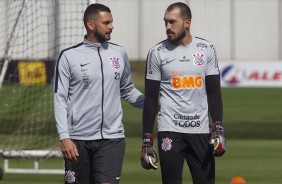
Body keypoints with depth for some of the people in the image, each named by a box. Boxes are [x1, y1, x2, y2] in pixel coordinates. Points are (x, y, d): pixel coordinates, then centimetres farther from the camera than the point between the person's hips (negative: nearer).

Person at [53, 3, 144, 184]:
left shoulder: (119, 53, 8)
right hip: (78, 140, -2)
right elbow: (60, 99, -3)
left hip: (112, 138, 2)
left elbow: (128, 90, 18)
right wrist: (64, 137, -11)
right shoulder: (69, 56, -1)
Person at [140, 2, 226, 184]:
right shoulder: (158, 53, 0)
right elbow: (151, 99, 1)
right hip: (170, 131, -2)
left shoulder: (206, 49, 5)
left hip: (201, 130, 2)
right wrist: (147, 140, -2)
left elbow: (214, 92, 8)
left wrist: (218, 128, -2)